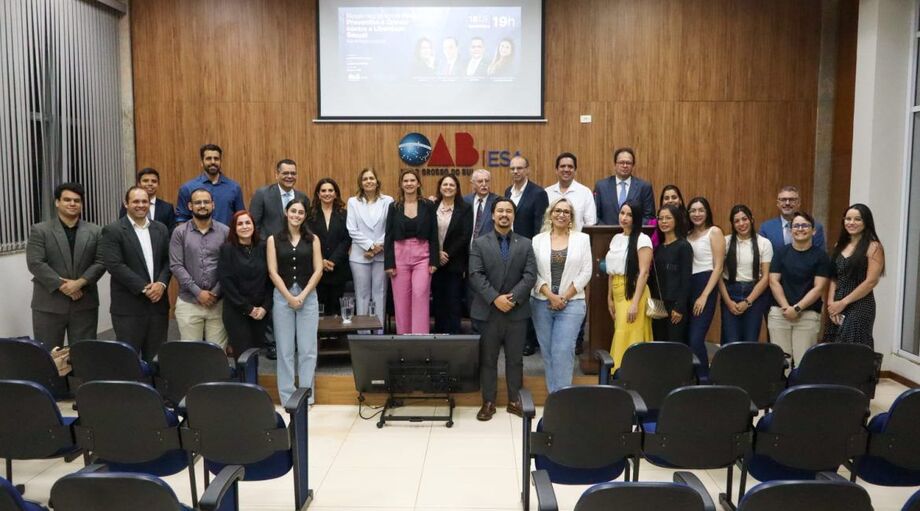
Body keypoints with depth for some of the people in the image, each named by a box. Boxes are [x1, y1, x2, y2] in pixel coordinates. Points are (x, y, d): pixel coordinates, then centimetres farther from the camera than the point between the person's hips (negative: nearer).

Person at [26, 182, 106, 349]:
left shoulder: (95, 231, 7)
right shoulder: (40, 230, 1)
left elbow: (101, 262, 1)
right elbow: (35, 263, -7)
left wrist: (80, 282, -13)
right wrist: (61, 285, -14)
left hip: (85, 304, 2)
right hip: (49, 304, -1)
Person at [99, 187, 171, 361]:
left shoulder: (161, 229, 12)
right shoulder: (113, 231, -4)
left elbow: (168, 261, 10)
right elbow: (114, 265, -13)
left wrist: (161, 283, -8)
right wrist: (144, 288, -16)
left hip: (158, 303, 4)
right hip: (129, 306, -4)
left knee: (156, 358, 8)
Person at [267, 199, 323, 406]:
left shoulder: (312, 239, 6)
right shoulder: (273, 239, 5)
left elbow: (318, 270, 0)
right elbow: (273, 272, -1)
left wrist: (302, 295, -9)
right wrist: (289, 296, -10)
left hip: (308, 296, 0)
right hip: (282, 296, 0)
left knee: (307, 349, 1)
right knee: (285, 349, 4)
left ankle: (307, 395, 11)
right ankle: (287, 396, 12)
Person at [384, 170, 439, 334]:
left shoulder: (428, 206, 3)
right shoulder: (394, 207, 5)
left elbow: (433, 236, 3)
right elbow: (388, 237, 4)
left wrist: (434, 261, -4)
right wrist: (389, 263, -3)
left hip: (422, 255, -1)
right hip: (400, 255, 1)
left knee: (420, 295, -12)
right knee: (401, 299, 3)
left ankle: (420, 335, -6)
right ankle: (403, 335, 13)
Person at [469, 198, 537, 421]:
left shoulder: (525, 244, 8)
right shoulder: (479, 243, 3)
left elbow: (530, 276, -2)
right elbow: (475, 276, -7)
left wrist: (512, 297, -15)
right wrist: (495, 298, -17)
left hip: (517, 311, 1)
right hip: (488, 311, -1)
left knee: (515, 358, 9)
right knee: (487, 359, 6)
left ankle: (514, 400, 20)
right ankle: (488, 402, 15)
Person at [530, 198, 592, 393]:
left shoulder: (582, 239, 3)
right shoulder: (538, 240, 5)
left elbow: (586, 272, -1)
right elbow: (534, 273, 0)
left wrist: (564, 298, -7)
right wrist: (551, 296, -10)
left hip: (571, 303, -2)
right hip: (542, 303, 2)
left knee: (563, 351, -9)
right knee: (547, 351, 7)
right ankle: (553, 395, 19)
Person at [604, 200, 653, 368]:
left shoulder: (643, 239, -8)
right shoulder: (616, 238, 14)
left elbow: (644, 272, -13)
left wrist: (635, 303, -19)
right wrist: (610, 298, 14)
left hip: (633, 292, -7)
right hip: (617, 293, 7)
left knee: (629, 337, -7)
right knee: (619, 336, 9)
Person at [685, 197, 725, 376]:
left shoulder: (714, 232, 0)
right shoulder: (687, 235, 16)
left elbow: (718, 267, -7)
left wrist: (704, 296, -14)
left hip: (705, 286, -6)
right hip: (687, 287, 6)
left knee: (696, 339, -14)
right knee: (685, 339, 5)